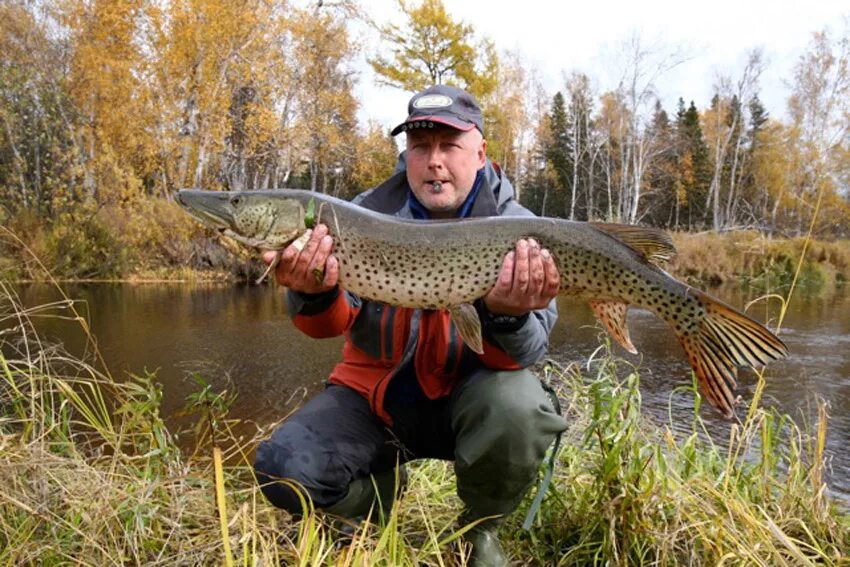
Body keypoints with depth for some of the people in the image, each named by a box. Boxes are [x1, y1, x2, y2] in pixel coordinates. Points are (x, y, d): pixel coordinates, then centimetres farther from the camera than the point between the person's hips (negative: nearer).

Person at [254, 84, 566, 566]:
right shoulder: (368, 212, -6)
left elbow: (520, 358, -18)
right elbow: (334, 324, -13)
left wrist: (507, 315, -41)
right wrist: (313, 295, -37)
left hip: (465, 396, -1)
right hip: (371, 394, 2)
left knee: (517, 406, -33)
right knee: (283, 469, -20)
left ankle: (481, 528, 0)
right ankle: (380, 487, 15)